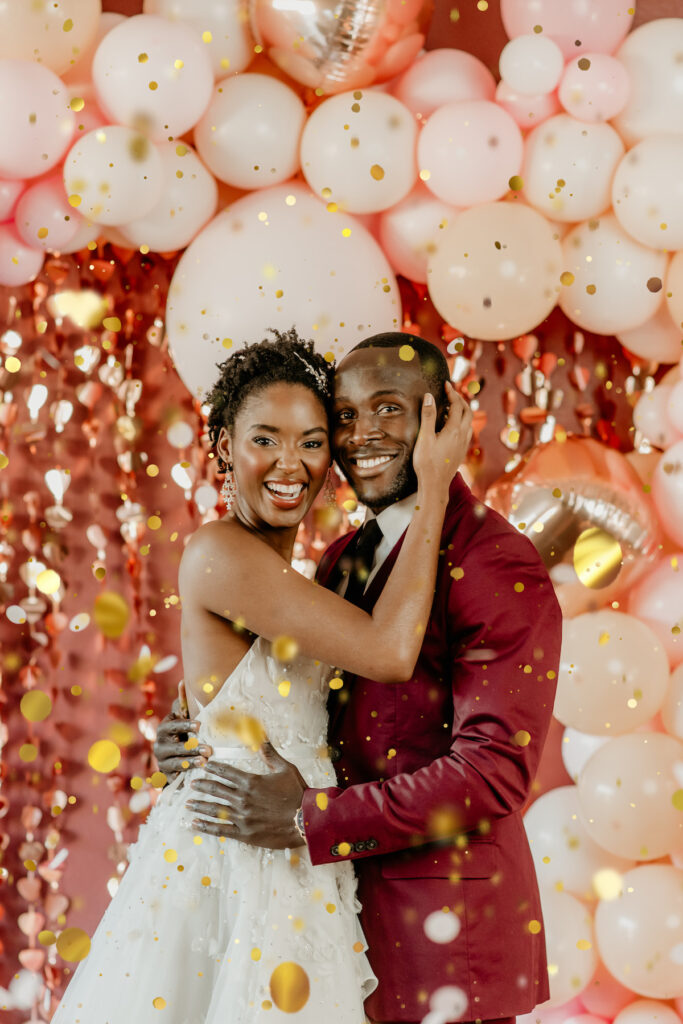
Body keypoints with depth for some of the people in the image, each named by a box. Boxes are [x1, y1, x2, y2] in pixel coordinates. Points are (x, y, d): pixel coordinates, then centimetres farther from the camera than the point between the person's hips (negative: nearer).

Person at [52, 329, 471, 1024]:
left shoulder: (279, 574, 13)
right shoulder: (218, 552, -16)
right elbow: (388, 652, -21)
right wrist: (433, 485, -14)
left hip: (290, 862, 9)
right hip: (227, 859, -9)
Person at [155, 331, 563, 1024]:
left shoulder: (501, 568, -15)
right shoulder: (342, 559, 11)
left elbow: (494, 771, -22)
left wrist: (310, 818, -22)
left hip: (447, 921, -7)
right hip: (349, 902, 7)